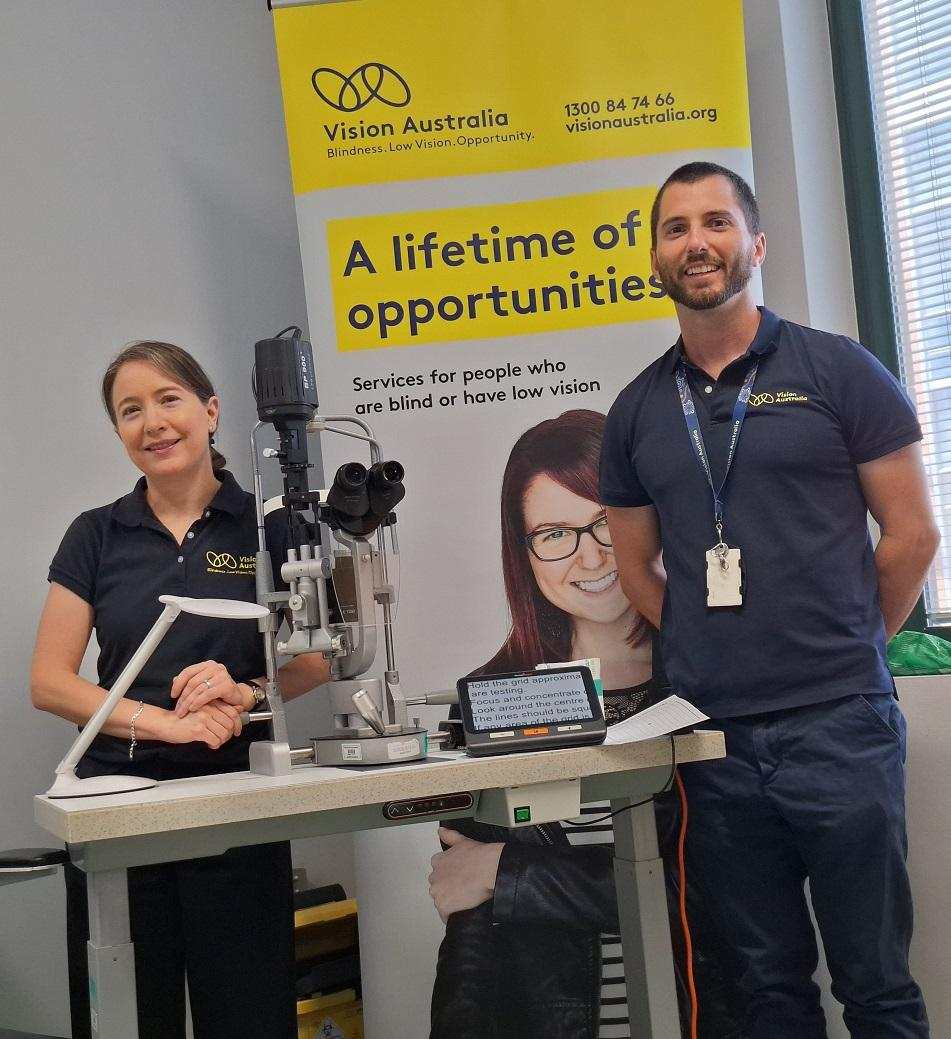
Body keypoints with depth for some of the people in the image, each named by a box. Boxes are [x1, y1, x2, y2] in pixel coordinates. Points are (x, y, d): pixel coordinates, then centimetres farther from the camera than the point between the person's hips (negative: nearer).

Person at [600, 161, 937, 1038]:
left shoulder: (838, 371, -1)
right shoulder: (637, 411, 9)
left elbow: (912, 532, 0)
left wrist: (845, 652, 6)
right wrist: (717, 650, 9)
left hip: (840, 725, -3)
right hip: (713, 735, 3)